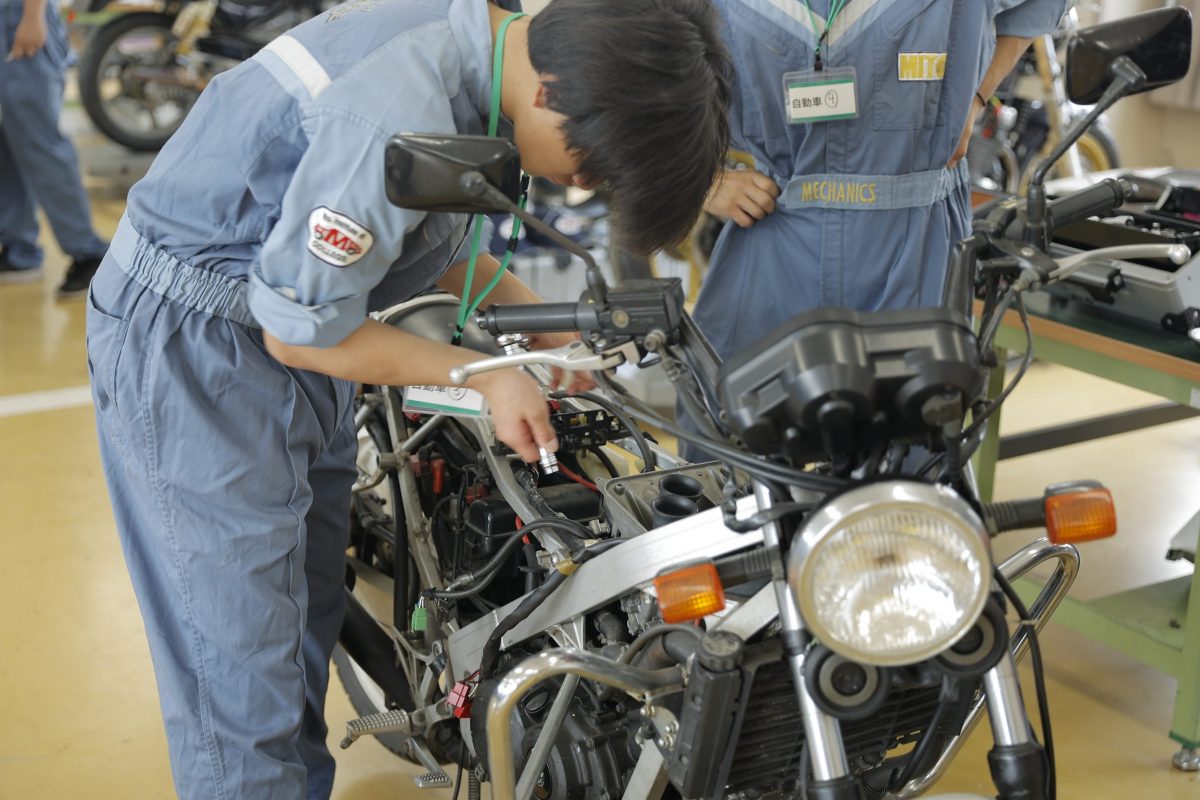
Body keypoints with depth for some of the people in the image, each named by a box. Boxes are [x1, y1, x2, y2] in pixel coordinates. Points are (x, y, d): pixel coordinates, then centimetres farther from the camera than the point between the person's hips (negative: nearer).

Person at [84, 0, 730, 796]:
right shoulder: (399, 119, -33)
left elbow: (434, 242, 13)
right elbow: (299, 332, -22)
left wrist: (549, 331, 4)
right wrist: (482, 377, -14)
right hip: (192, 351, -9)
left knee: (311, 614, 19)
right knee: (243, 675, -2)